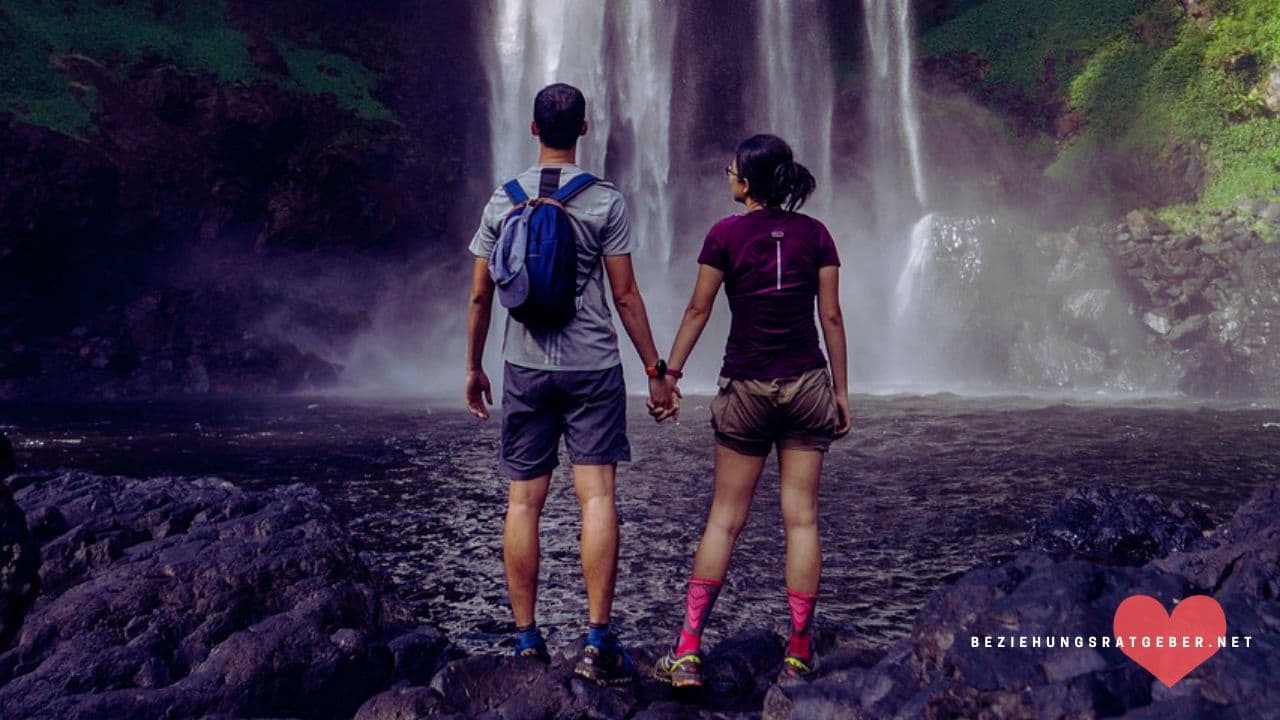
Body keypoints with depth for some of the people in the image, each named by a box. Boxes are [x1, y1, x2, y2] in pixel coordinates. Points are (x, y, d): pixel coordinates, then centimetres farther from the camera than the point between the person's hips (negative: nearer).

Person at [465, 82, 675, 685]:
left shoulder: (503, 200, 5)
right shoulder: (605, 201, -2)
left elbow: (480, 295, 6)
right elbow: (625, 295, -4)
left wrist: (474, 368, 16)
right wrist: (656, 369, 3)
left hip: (524, 367, 2)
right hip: (592, 365, -2)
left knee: (523, 503, 5)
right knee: (597, 497, -3)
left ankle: (526, 640, 10)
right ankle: (597, 641, -5)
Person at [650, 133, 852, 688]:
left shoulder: (726, 235, -4)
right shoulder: (815, 235, 3)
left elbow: (697, 311, -2)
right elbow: (831, 317, 2)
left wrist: (669, 377, 5)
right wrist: (841, 390, 7)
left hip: (746, 388, -2)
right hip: (807, 385, 2)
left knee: (724, 519, 5)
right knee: (801, 518, 5)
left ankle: (687, 652, 3)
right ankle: (799, 654, 9)